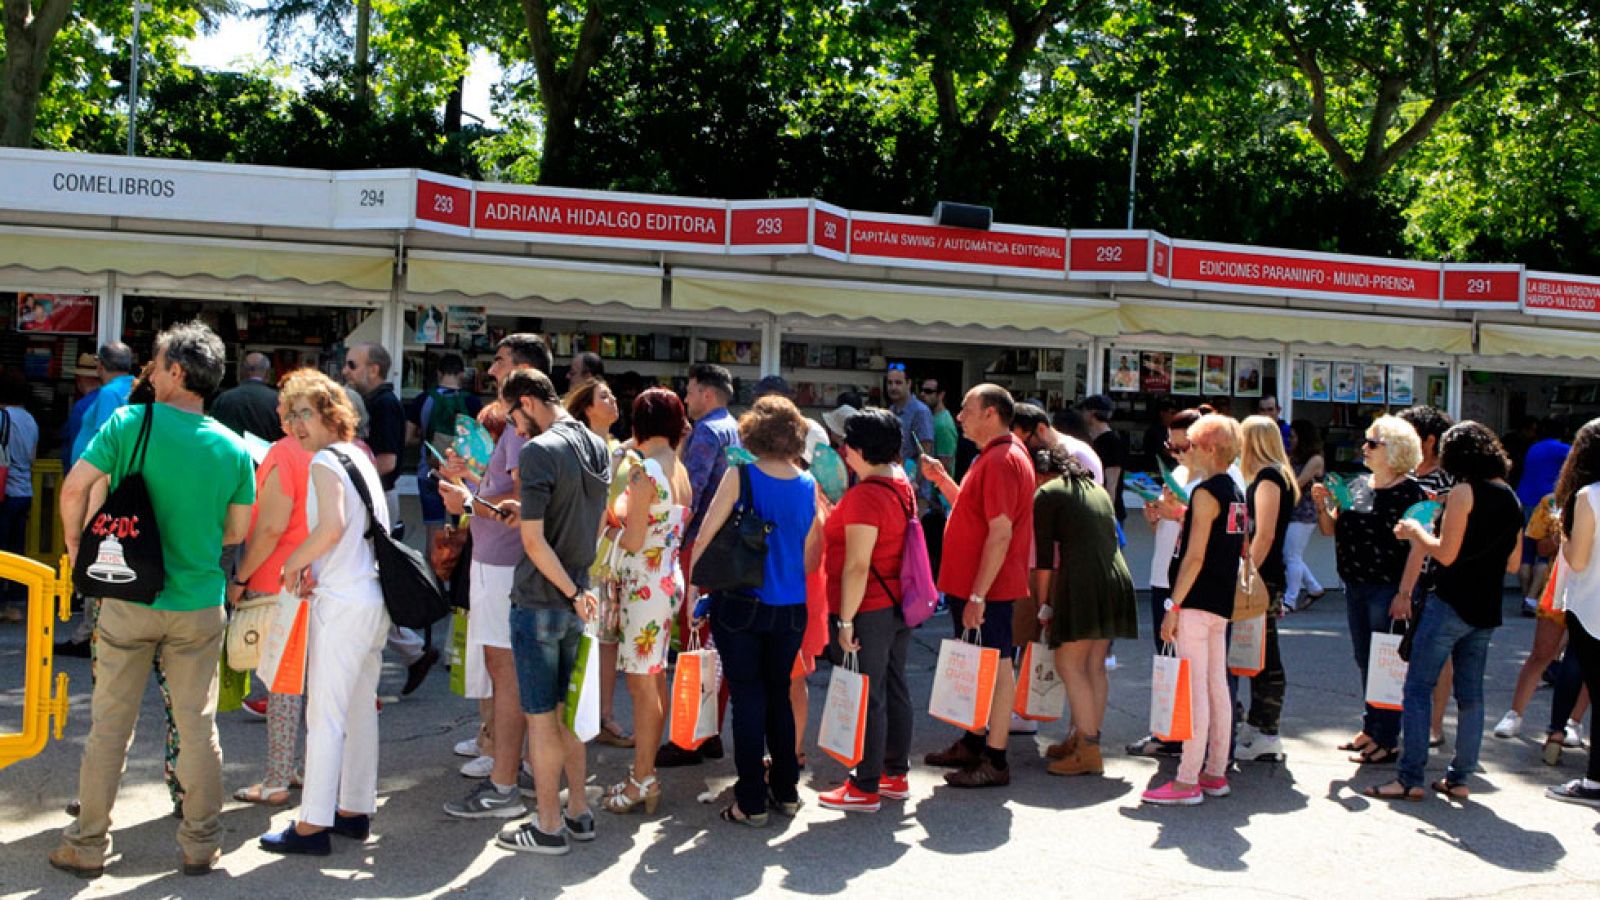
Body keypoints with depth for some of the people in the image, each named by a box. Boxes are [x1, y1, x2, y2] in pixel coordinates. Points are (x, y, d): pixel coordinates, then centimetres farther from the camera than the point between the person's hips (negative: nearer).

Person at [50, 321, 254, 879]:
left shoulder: (129, 422, -10)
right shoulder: (232, 448, -3)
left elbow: (76, 486, -16)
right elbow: (238, 531, 2)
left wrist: (75, 544, 1)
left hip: (128, 599, -1)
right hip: (199, 606, 1)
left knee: (109, 726, 10)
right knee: (198, 725, 10)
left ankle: (88, 845, 20)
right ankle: (201, 844, 17)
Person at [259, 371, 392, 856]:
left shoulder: (325, 461, -10)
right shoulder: (359, 458, 15)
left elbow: (331, 527, -24)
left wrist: (293, 562, -10)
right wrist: (314, 567, 13)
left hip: (342, 602, -9)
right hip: (373, 600, 9)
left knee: (325, 716, -4)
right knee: (360, 711, 15)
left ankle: (313, 825, 0)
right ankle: (356, 810, 24)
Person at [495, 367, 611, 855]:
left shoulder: (537, 453, -17)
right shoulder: (597, 446, 7)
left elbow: (534, 541, -21)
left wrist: (572, 592, -15)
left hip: (540, 602, -8)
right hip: (579, 602, 8)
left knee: (541, 716, 2)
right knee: (568, 709, 17)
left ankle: (549, 827, 10)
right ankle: (578, 812, 24)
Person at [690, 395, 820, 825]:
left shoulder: (741, 474, -10)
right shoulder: (807, 485, 1)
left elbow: (706, 536, -9)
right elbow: (811, 558, 7)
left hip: (739, 605, -3)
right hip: (790, 608, 4)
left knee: (748, 700, 3)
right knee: (779, 696, 17)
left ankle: (752, 802, 7)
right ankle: (786, 790, 24)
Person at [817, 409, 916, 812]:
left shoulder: (865, 495, -21)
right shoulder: (901, 484, 7)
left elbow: (857, 566, -23)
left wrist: (846, 620, -19)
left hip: (870, 610, -9)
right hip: (899, 605, 9)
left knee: (867, 698, -1)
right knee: (895, 689, 16)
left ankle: (865, 788, 7)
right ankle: (896, 774, 27)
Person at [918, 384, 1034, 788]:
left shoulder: (1001, 461, -19)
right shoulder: (995, 456, 15)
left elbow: (1000, 533, -24)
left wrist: (977, 595, -25)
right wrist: (941, 479, 11)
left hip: (987, 588, -10)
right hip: (970, 584, 11)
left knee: (996, 667, -3)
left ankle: (994, 762, 3)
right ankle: (974, 743, 30)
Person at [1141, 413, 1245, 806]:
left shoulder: (1206, 492, -14)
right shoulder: (1236, 491, 13)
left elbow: (1195, 556, -18)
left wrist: (1174, 607, -17)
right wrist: (1181, 514, 20)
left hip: (1196, 601, -9)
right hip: (1222, 602, 10)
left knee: (1193, 689, -7)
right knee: (1217, 686, 13)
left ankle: (1188, 781, -5)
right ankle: (1216, 773, 20)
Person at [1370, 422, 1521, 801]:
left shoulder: (1465, 491, -13)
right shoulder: (1511, 497, 10)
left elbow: (1445, 554, -16)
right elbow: (1513, 563, 14)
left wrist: (1416, 531, -1)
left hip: (1450, 603, -8)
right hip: (1486, 610, 8)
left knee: (1418, 687, -3)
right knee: (1470, 694, 12)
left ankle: (1411, 779, -5)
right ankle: (1459, 778, 16)